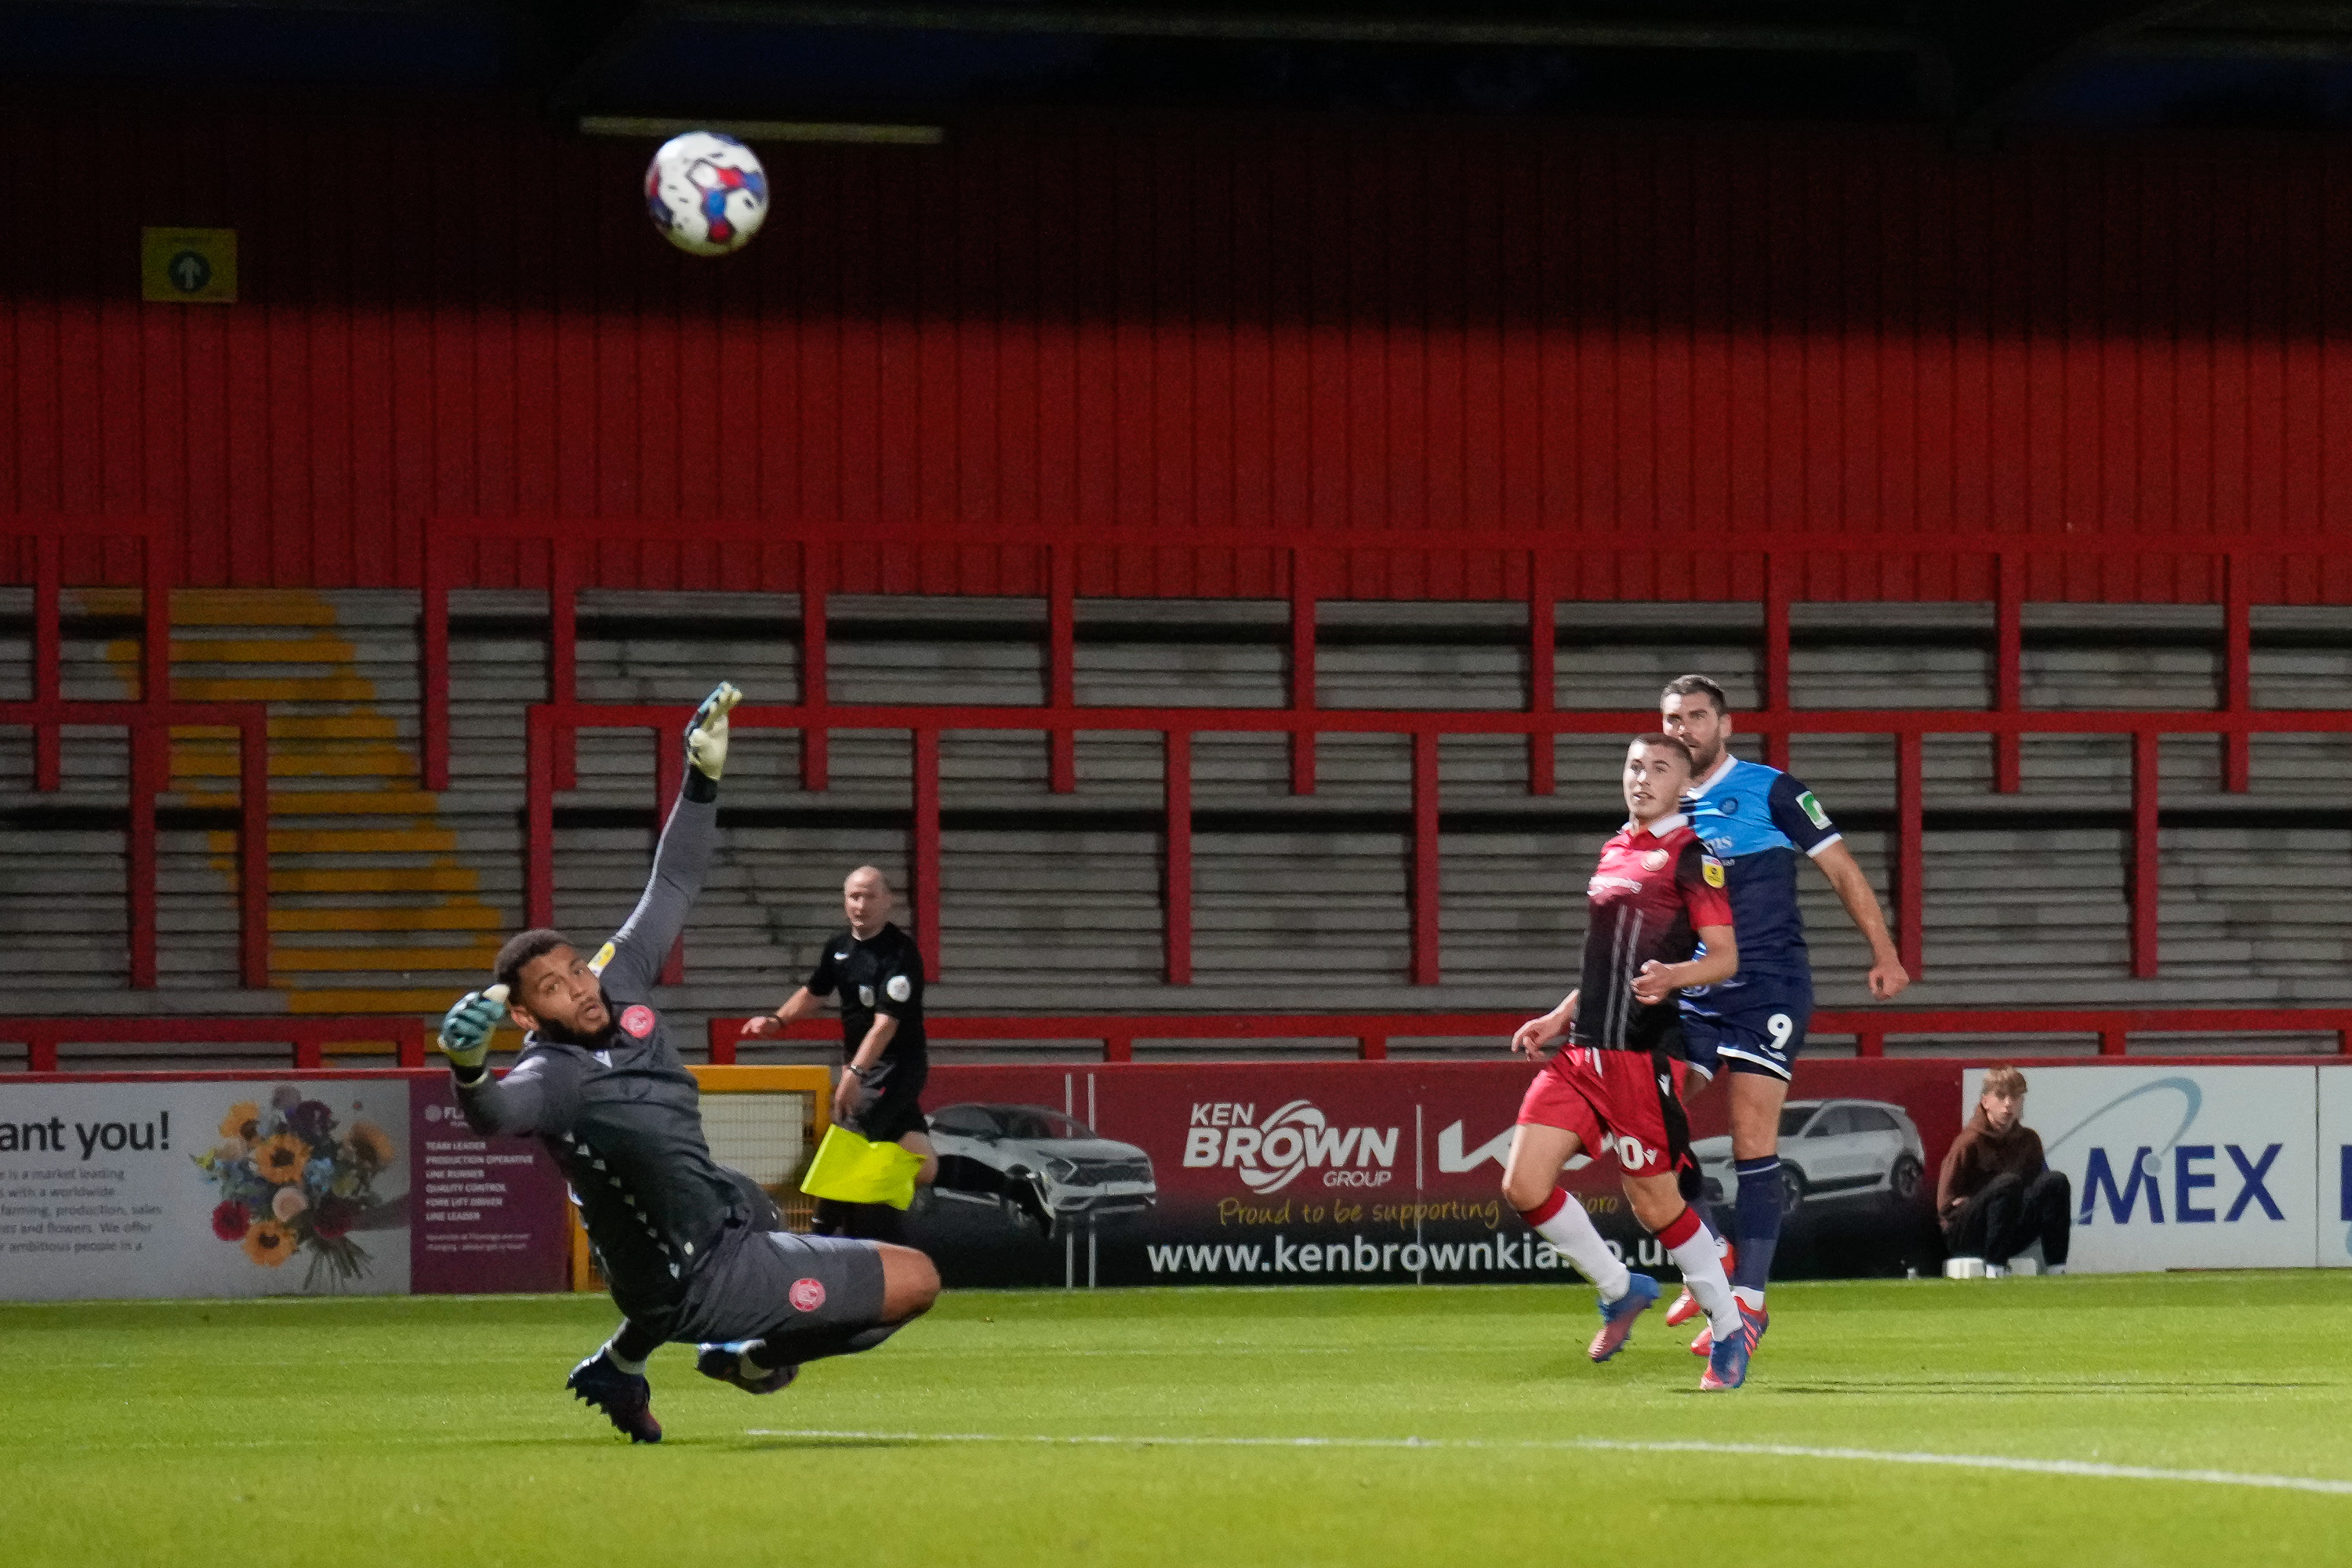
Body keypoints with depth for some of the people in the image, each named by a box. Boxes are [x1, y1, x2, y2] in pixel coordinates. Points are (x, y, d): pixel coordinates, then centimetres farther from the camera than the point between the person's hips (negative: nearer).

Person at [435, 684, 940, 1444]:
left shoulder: (620, 980, -8)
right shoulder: (553, 1076, -30)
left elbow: (673, 886, 1)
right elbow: (497, 1112, -52)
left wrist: (702, 780, -5)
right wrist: (467, 1071, -72)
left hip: (728, 1207, 9)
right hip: (708, 1281, -9)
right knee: (916, 1281, -9)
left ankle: (625, 1360, 45)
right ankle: (755, 1358, 12)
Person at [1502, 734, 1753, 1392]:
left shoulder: (1691, 856, -5)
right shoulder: (1614, 850, 19)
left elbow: (1724, 957, -10)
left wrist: (1672, 976, -28)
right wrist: (1561, 1017, 23)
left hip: (1640, 1057, -7)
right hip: (1581, 1051, 7)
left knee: (1655, 1204, -2)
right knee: (1524, 1185, -3)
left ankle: (1729, 1335, 15)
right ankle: (1620, 1292, 16)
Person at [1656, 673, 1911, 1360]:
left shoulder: (1768, 790, -2)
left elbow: (1841, 869, 1)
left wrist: (1885, 955, -3)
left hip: (1768, 987, -5)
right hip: (1692, 993, 5)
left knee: (1753, 1144, -9)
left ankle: (1749, 1301, -5)